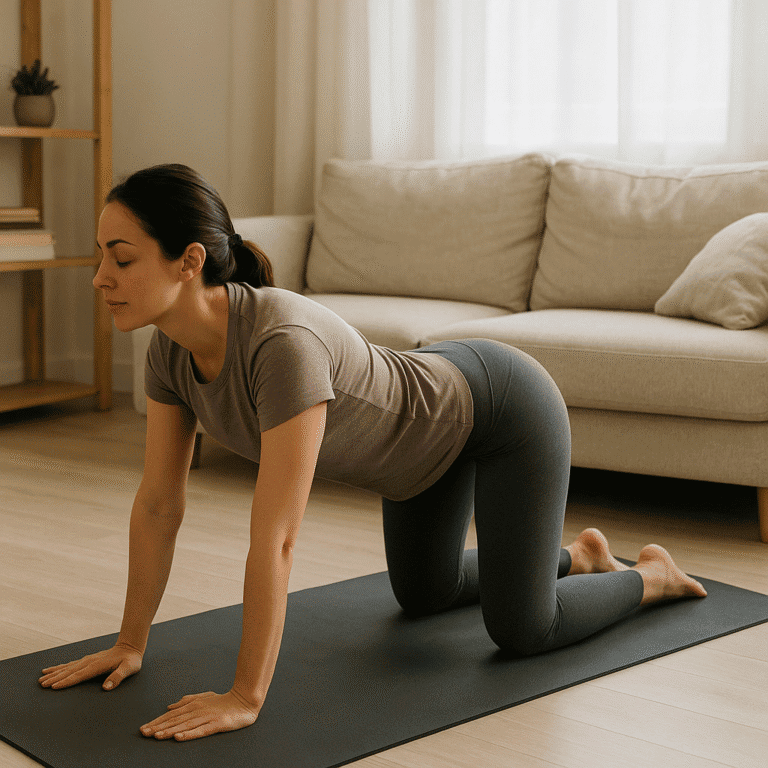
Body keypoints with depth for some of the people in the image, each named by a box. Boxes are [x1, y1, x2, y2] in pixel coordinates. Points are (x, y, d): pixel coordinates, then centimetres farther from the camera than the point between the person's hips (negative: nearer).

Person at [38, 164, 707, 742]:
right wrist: (130, 643, -6)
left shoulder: (283, 342, -44)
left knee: (521, 629, -2)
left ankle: (652, 575, 28)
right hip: (431, 421, 8)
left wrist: (246, 697, -38)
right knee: (422, 595, 25)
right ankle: (577, 555, 48)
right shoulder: (171, 349, -19)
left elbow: (274, 539, -43)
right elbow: (159, 504, -10)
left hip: (502, 408, -8)